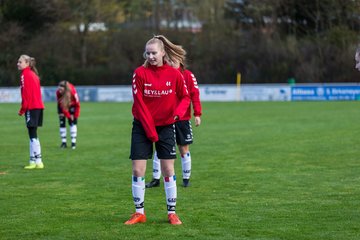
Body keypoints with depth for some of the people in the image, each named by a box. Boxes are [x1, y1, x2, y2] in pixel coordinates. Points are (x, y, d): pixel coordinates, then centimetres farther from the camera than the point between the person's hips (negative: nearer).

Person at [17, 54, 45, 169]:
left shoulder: (26, 75, -10)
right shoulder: (33, 74, 18)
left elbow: (27, 94, -16)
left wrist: (23, 109, -12)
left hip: (31, 108, -10)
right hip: (38, 107, 10)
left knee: (33, 135, -9)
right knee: (33, 135, 12)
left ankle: (38, 162, -12)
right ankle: (33, 161, 14)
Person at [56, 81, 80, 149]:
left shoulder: (72, 91, -36)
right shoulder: (58, 93, -32)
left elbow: (77, 104, -22)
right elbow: (61, 105, -22)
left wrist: (76, 116, -18)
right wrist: (68, 116, -22)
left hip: (72, 106, -1)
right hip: (63, 106, 1)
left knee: (72, 122, -11)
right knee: (62, 123, -6)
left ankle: (73, 142, -10)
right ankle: (63, 142, 0)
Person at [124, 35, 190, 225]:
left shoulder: (174, 74, -5)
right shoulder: (140, 73, -8)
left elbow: (185, 97, 4)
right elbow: (139, 104, -10)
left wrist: (179, 111, -19)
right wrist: (150, 131, -14)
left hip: (165, 126, 1)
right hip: (142, 126, 0)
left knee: (168, 170, 1)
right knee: (137, 170, -4)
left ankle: (172, 213, 11)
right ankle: (139, 213, 9)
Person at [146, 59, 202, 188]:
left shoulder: (188, 75, -1)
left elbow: (195, 95, -4)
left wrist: (197, 114, -10)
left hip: (182, 119, -2)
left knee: (184, 149, 5)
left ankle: (186, 179, 16)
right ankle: (156, 179, 7)